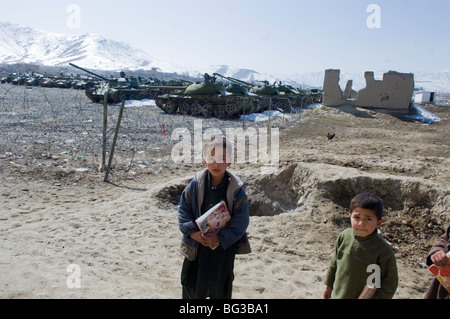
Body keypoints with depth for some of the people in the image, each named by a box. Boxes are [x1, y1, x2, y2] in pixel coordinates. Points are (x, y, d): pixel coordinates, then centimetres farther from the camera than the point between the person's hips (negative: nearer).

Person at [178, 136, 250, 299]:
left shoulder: (236, 189, -13)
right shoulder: (195, 184, -8)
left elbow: (240, 221, -12)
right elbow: (183, 209, -2)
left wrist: (219, 237, -19)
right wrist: (192, 232, -16)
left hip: (224, 246, -2)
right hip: (196, 245, 2)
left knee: (220, 288, 14)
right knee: (190, 284, 17)